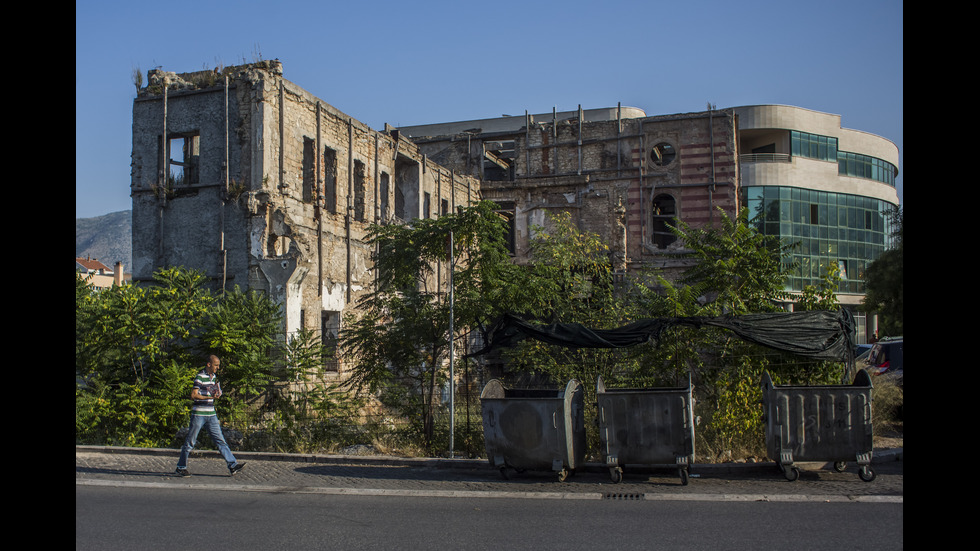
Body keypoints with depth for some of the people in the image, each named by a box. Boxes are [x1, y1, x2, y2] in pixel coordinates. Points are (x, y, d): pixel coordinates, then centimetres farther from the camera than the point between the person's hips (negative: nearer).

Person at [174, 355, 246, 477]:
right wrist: (209, 397, -25)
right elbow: (193, 395, -18)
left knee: (220, 440, 2)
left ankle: (232, 465, -1)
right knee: (190, 442, 3)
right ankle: (181, 468, 15)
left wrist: (217, 393, 4)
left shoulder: (213, 376, 13)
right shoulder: (200, 377, -11)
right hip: (199, 414, -7)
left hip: (211, 414, 7)